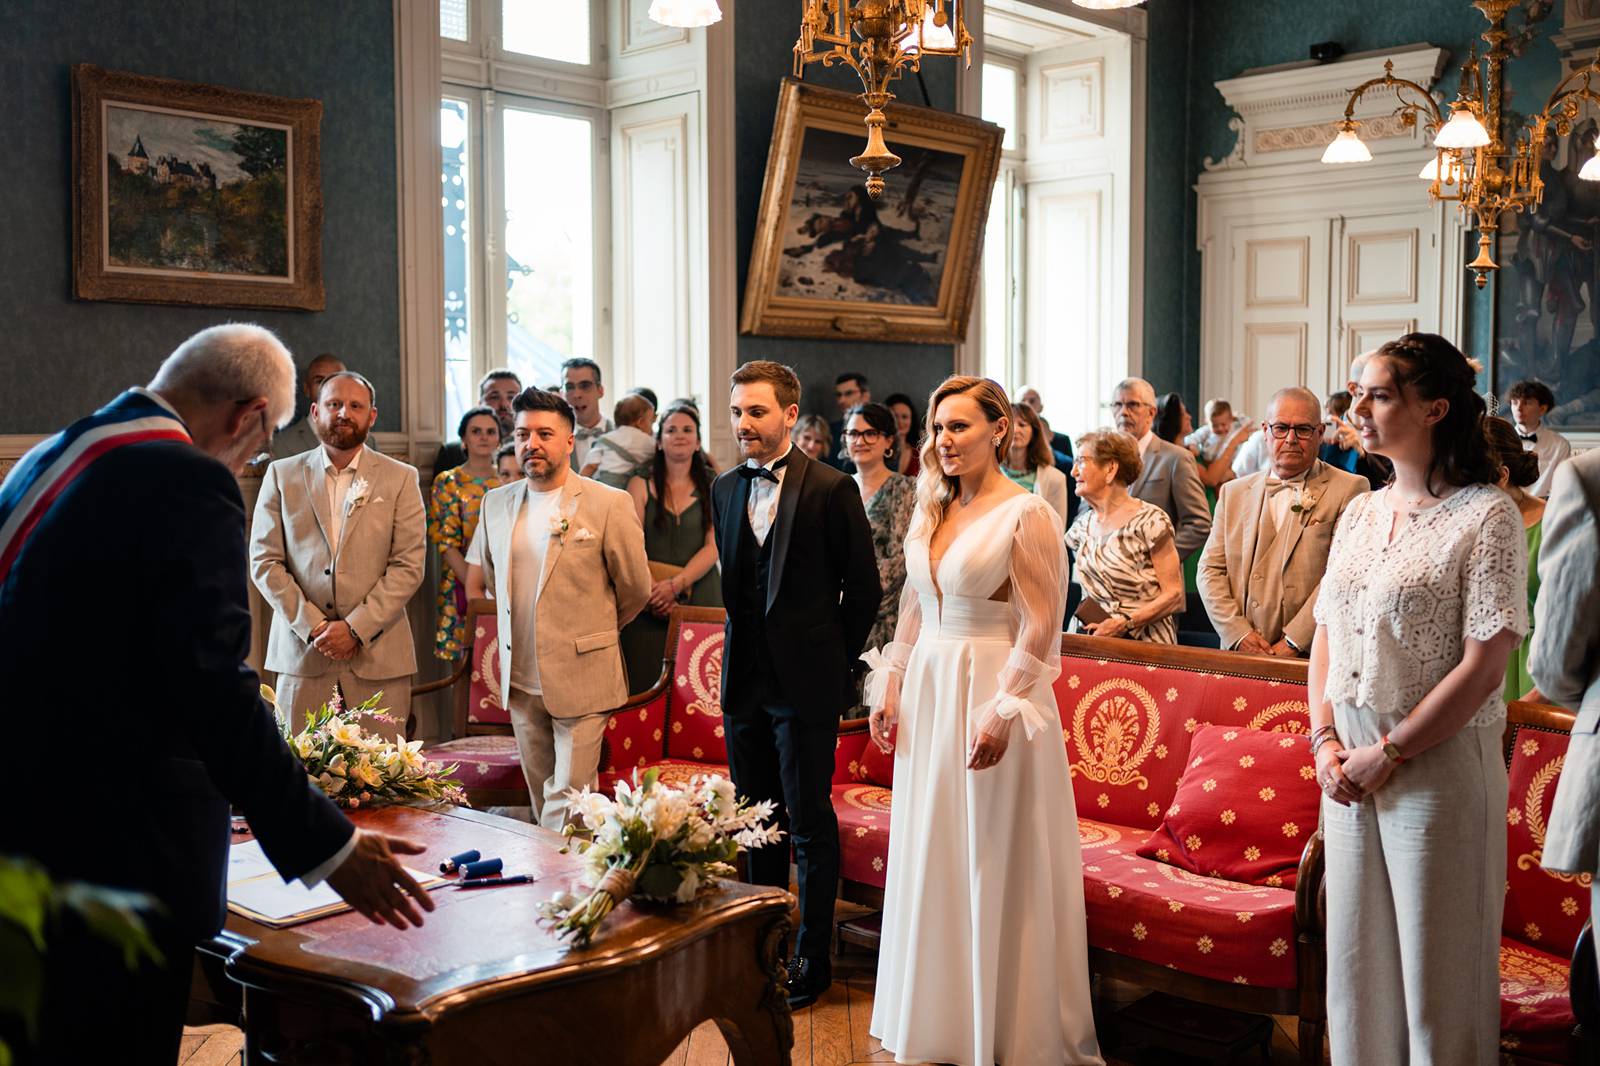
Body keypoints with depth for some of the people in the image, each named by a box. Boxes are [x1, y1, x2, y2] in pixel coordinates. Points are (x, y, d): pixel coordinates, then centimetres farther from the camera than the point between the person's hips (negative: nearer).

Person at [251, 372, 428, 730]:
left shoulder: (400, 478, 6)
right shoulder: (282, 475, 10)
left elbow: (409, 566, -1)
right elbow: (264, 560, 5)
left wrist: (355, 627, -10)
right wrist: (311, 625, -7)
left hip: (378, 656, -1)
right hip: (301, 651, 1)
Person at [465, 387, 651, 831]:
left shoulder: (610, 504, -7)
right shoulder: (496, 503, 8)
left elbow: (635, 589, 2)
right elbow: (478, 582, 21)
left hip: (581, 680, -4)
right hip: (519, 681, 5)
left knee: (567, 805, -5)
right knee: (542, 800, 13)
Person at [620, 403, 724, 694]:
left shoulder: (713, 489, 8)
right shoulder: (640, 486, 9)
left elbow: (713, 547, -1)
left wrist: (676, 585, -14)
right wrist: (652, 588, -16)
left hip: (700, 596, 0)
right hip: (649, 602, 0)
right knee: (645, 685, -5)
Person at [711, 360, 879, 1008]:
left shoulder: (832, 489, -9)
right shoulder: (725, 489, 8)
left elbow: (864, 589, -4)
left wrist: (832, 661, 0)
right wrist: (746, 648, 13)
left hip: (804, 684, -5)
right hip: (745, 680, 5)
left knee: (810, 823, 3)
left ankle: (811, 960, 15)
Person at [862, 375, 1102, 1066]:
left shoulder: (1026, 514, -11)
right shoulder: (932, 511, 9)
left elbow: (1041, 628, -15)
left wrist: (1002, 711, -20)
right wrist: (890, 686, 10)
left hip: (994, 693, -7)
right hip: (928, 693, 7)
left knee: (995, 867, 2)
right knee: (928, 859, 13)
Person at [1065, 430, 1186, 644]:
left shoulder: (1150, 521, -6)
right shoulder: (1082, 526, 12)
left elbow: (1174, 595, -7)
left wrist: (1125, 624, -16)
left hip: (1144, 642, -5)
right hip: (1091, 642, 5)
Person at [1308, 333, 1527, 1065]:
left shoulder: (1486, 516, -10)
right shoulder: (1360, 514, 9)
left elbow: (1482, 669, -15)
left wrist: (1389, 752, -14)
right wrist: (1325, 742, -1)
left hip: (1438, 764, -6)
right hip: (1349, 765, 6)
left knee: (1435, 962, 6)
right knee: (1356, 949, 14)